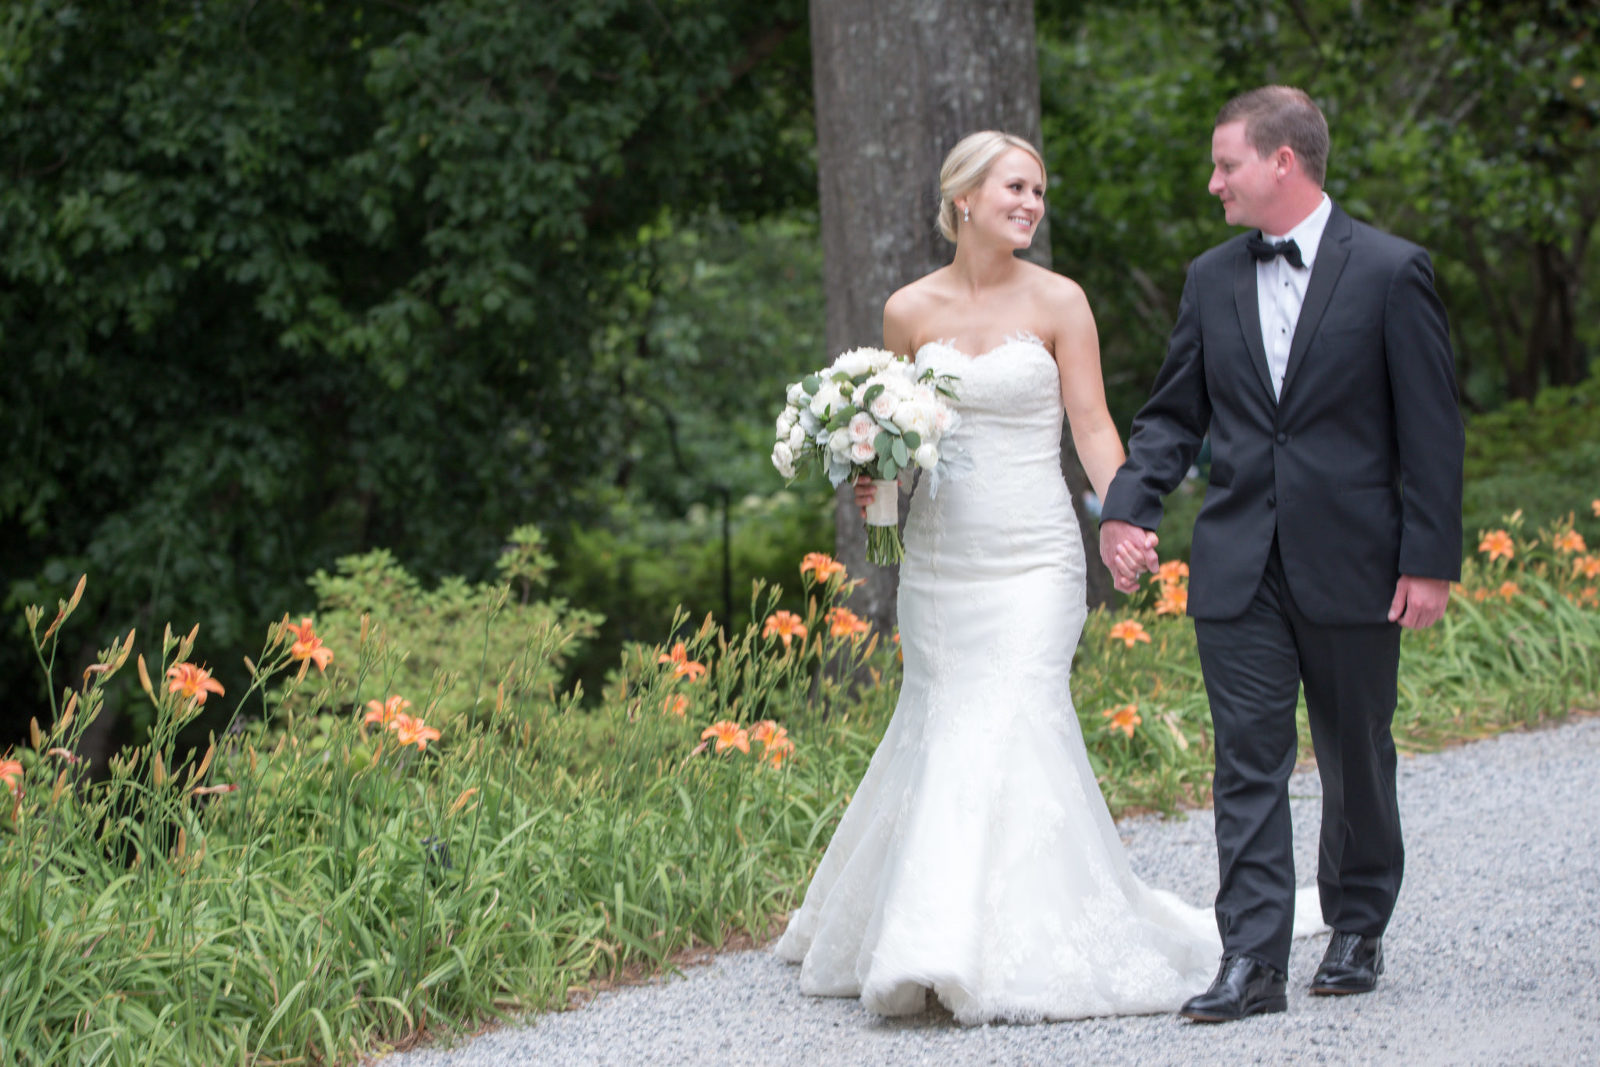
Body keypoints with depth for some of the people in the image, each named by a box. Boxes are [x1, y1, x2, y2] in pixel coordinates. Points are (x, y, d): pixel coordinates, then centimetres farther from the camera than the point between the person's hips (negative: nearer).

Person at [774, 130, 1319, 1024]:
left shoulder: (1058, 303, -1)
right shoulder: (910, 312, 5)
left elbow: (1093, 425, -4)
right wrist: (873, 475, -5)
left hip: (1033, 556, -2)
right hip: (940, 555, 3)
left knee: (1016, 723, -12)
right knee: (940, 730, 6)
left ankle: (1015, 948, -9)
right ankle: (926, 945, 20)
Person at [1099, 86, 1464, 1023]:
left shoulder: (1391, 271, -5)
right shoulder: (1212, 279, 8)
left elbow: (1432, 426, -5)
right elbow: (1174, 413, 12)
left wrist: (1430, 559, -9)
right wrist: (1128, 507, -5)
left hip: (1351, 564, -3)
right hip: (1239, 567, 3)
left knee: (1356, 758, 10)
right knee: (1249, 761, -3)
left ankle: (1358, 930, 28)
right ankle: (1253, 961, -4)